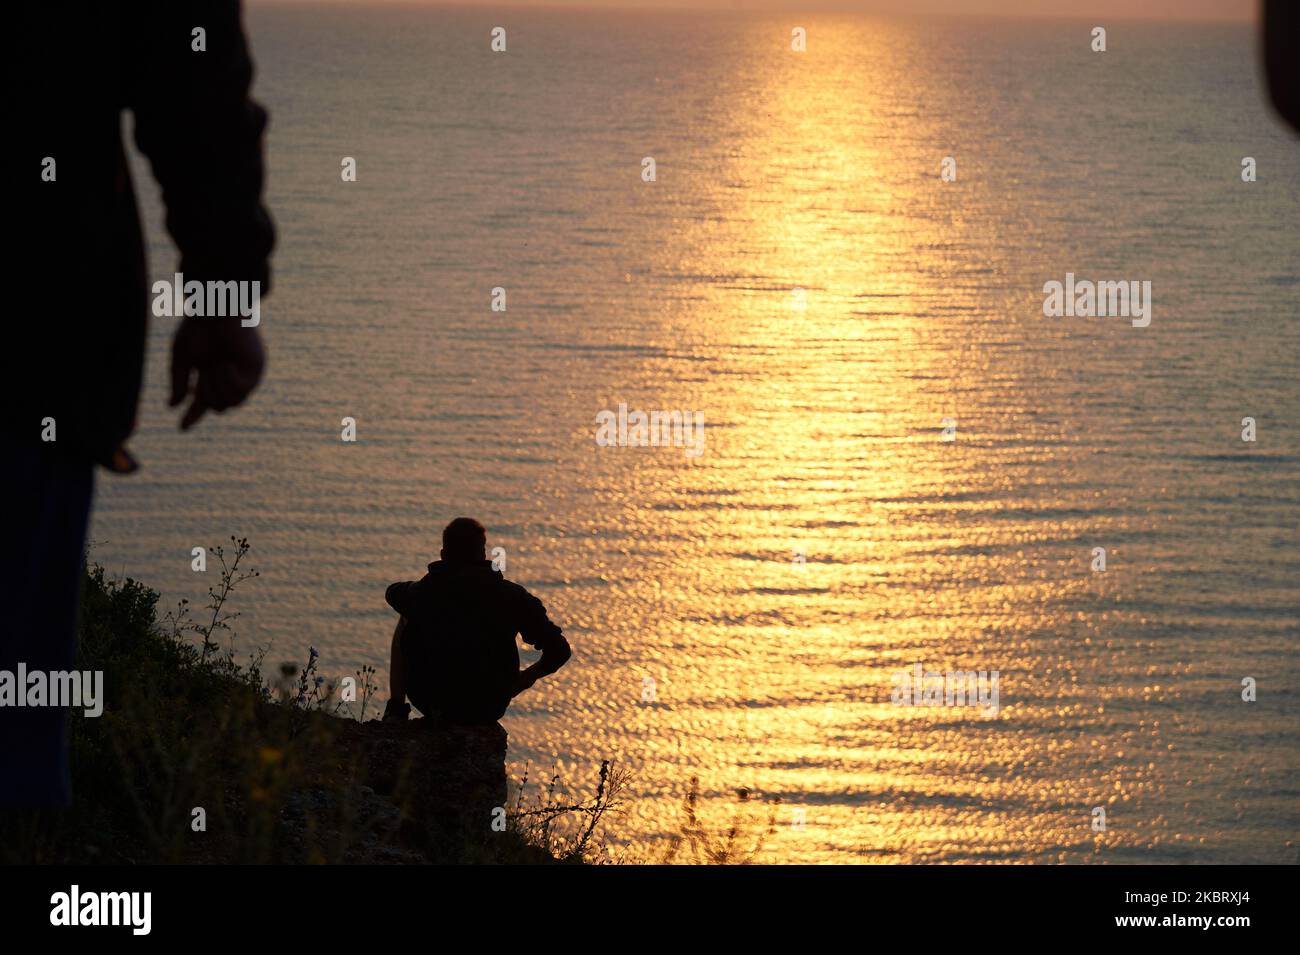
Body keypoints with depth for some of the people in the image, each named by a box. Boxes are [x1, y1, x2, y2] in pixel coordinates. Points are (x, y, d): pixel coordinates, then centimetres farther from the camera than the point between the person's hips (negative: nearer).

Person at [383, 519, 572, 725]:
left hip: (429, 700, 0)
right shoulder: (510, 596, -8)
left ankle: (396, 708, 23)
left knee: (405, 623, 23)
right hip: (488, 711, 0)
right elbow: (559, 651, -8)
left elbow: (393, 593, 20)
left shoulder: (424, 592, -7)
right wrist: (527, 677, 9)